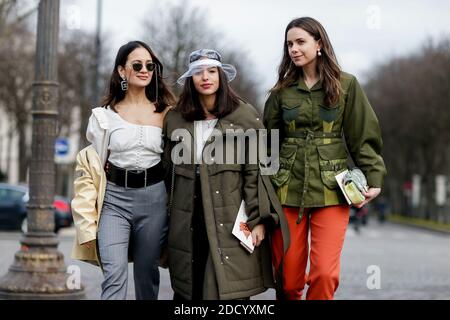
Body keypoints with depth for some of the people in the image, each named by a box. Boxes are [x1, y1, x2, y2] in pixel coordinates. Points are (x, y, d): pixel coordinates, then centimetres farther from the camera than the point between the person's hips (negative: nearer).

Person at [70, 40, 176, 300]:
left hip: (153, 198, 1)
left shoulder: (166, 113, 7)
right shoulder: (104, 115, 4)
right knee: (115, 274, -14)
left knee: (147, 275, 8)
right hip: (114, 198, -1)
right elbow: (94, 163, 5)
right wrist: (89, 219, 0)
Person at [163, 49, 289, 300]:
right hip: (189, 223, 3)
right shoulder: (175, 119, 10)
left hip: (231, 222, -3)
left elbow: (255, 171, -4)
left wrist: (258, 220, -9)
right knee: (188, 289, 6)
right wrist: (169, 219, 14)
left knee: (232, 291, -7)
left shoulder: (244, 116, -2)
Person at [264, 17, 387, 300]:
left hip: (331, 190, -2)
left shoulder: (346, 85, 1)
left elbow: (363, 136, 2)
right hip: (287, 189, 2)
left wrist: (374, 179, -6)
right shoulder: (282, 90, 8)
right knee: (288, 277, 2)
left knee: (325, 274, -12)